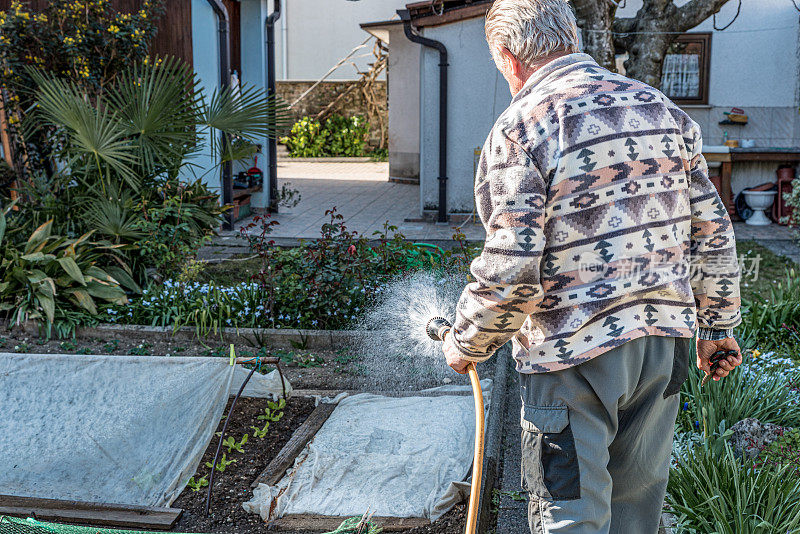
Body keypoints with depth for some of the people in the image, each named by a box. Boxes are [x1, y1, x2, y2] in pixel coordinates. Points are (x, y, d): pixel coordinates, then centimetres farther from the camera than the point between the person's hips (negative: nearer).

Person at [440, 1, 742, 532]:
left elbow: (512, 273, -17)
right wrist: (718, 323, 20)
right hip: (664, 338, 6)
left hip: (573, 352, -6)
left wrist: (466, 344, -2)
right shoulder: (663, 109, 7)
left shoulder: (521, 127, -12)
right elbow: (712, 231, 9)